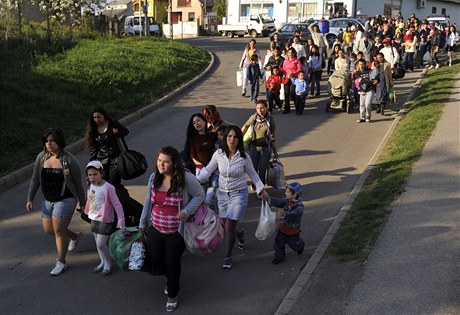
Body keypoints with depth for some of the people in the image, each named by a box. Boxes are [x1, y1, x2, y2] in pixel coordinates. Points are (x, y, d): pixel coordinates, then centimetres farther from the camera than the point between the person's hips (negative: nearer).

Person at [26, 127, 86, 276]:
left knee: (59, 231, -4)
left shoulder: (69, 160, -16)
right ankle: (75, 236, 42)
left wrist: (82, 203, -3)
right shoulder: (41, 157, -3)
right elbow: (35, 180, 6)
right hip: (48, 200, 6)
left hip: (65, 200, -6)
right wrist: (30, 199, 3)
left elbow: (78, 184, -8)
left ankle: (61, 262, 15)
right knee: (48, 230, 14)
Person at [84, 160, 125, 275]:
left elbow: (117, 205, -19)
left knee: (101, 244, -5)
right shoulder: (91, 186, -1)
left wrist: (121, 220, -20)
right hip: (94, 219, 7)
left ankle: (108, 263, 17)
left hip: (105, 220, -7)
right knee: (98, 244, 16)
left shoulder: (108, 188, -21)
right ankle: (103, 262, 34)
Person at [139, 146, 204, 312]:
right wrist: (142, 223, 15)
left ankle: (172, 295, 32)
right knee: (156, 261, 11)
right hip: (155, 229, 4)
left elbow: (199, 195, -5)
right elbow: (148, 202, 9)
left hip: (176, 231, -4)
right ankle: (171, 279, 46)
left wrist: (186, 211, -19)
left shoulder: (186, 178, -17)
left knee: (172, 263, 7)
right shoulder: (154, 177, -2)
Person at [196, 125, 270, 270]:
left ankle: (228, 257, 10)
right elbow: (208, 170, 4)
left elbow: (252, 173, 5)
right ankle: (239, 234, 49)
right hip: (222, 194, 3)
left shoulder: (244, 157, -11)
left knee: (229, 226, -8)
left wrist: (261, 190, 5)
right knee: (226, 225, 12)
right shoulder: (218, 154, -9)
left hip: (239, 194, -3)